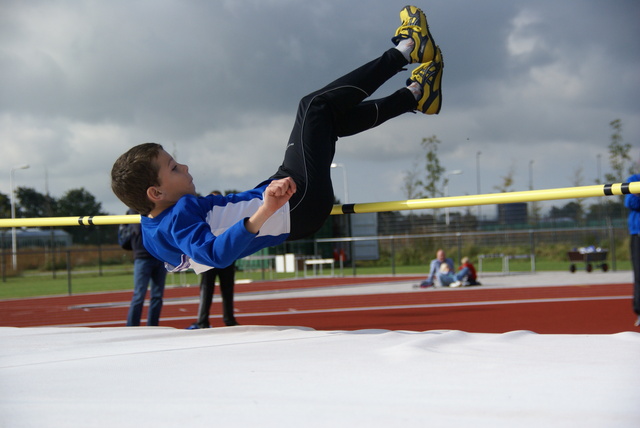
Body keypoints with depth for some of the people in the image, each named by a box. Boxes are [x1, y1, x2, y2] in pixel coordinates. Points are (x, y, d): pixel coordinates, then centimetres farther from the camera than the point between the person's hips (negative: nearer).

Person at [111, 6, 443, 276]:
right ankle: (404, 51, 13)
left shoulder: (151, 229, -1)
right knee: (317, 107, -4)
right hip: (298, 207, -10)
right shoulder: (179, 219, -29)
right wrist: (264, 213, -58)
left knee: (331, 119, 18)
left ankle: (414, 96, 33)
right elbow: (215, 252, -46)